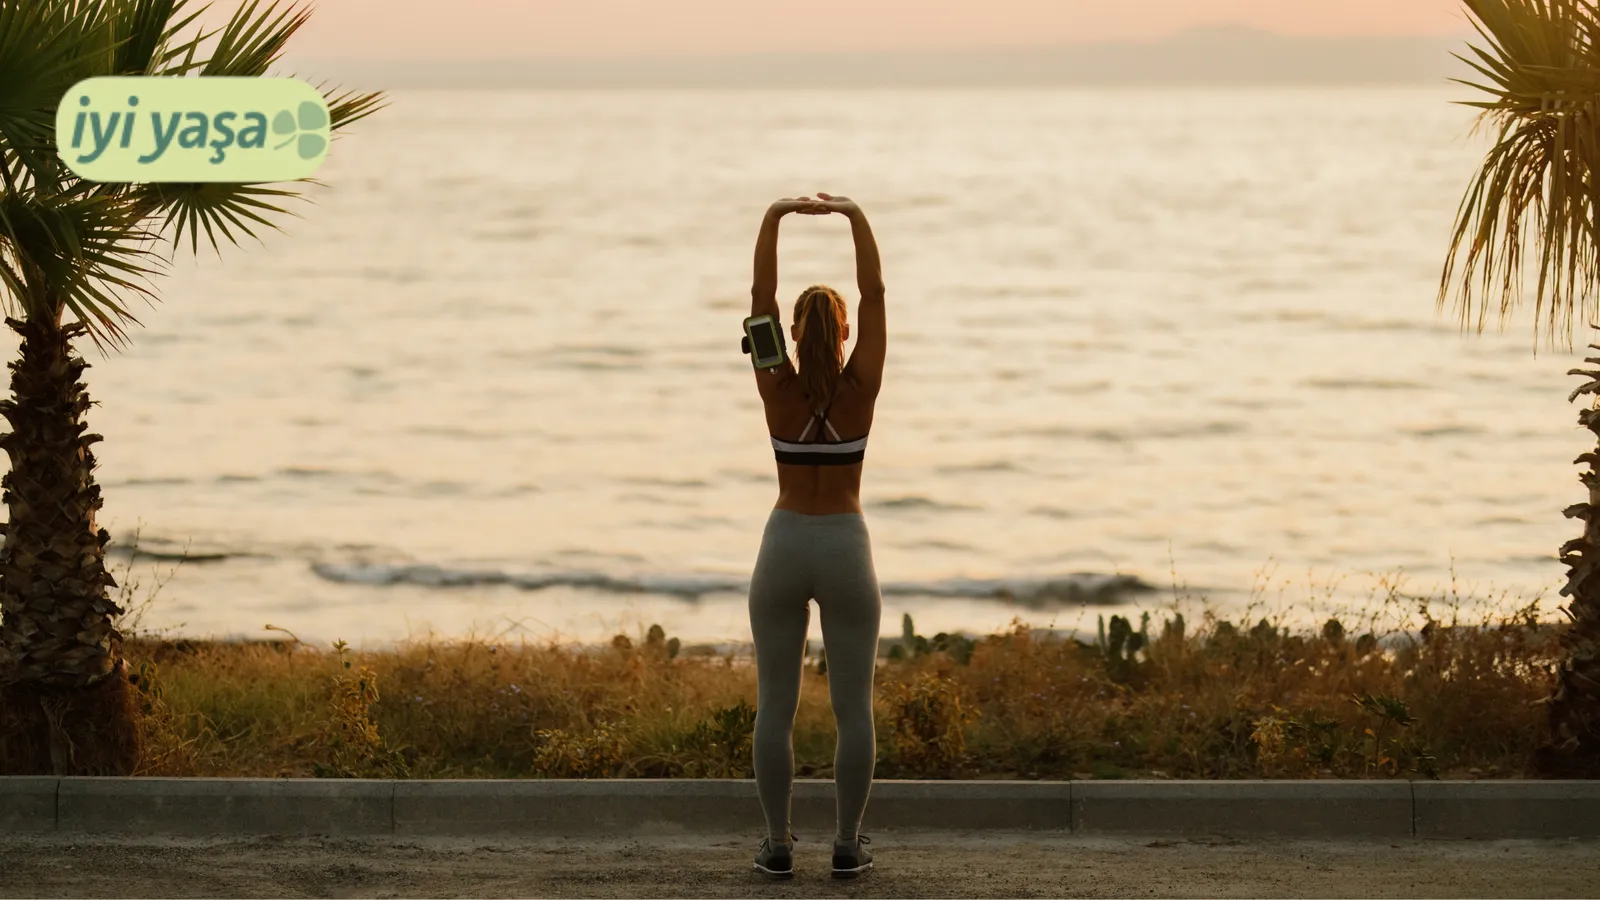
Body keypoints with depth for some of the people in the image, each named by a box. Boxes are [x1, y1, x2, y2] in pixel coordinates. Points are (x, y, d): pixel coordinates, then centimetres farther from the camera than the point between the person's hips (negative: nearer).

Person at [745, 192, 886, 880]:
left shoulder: (778, 390, -7)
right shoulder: (860, 388, -8)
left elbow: (760, 298, -4)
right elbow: (875, 295, -5)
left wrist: (774, 217, -3)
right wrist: (856, 218, -3)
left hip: (784, 548, 1)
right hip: (846, 549, -1)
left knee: (775, 705, 6)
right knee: (853, 706, 6)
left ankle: (778, 846, 6)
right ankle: (848, 846, 5)